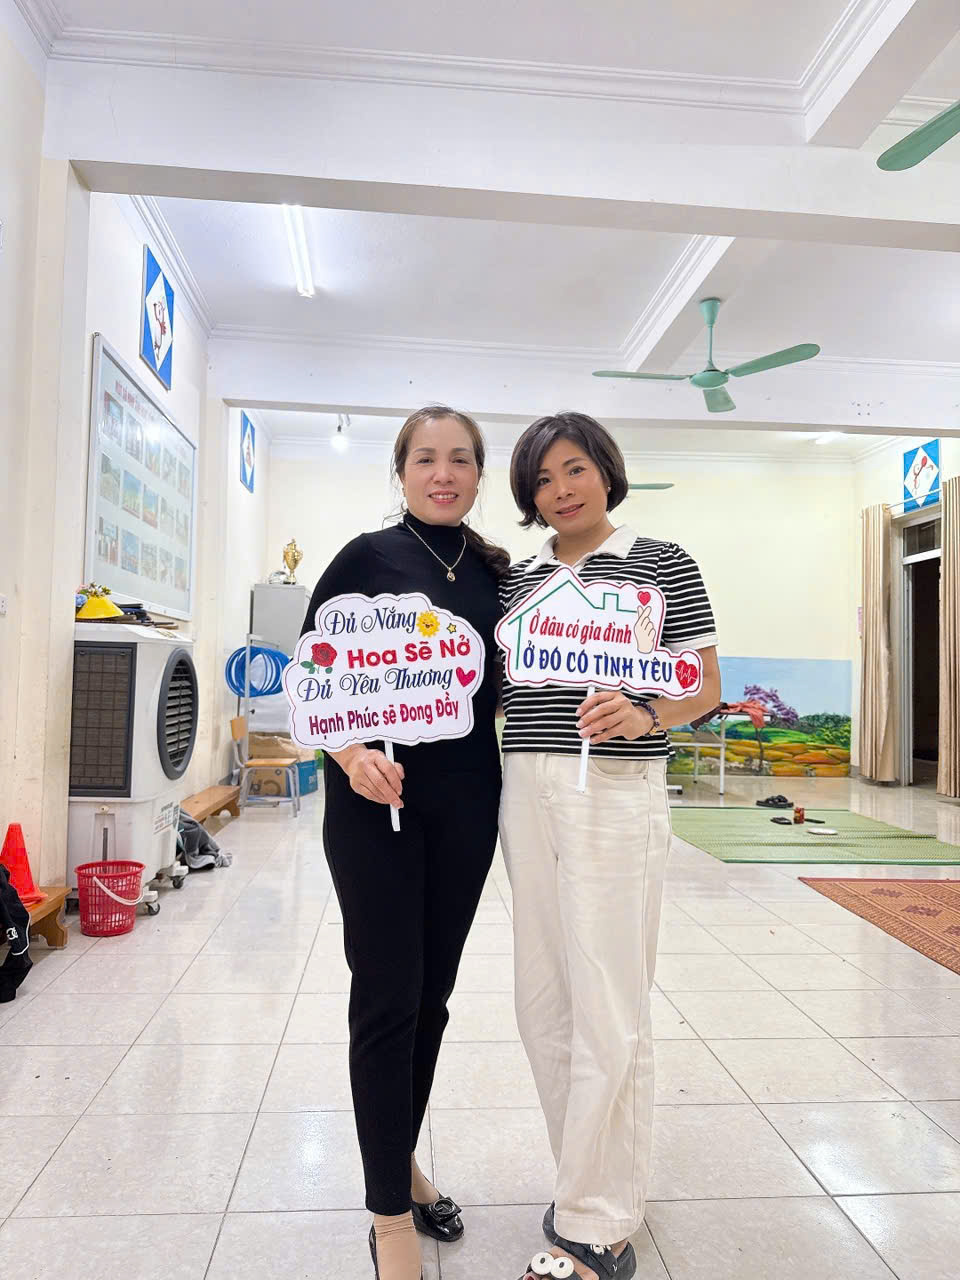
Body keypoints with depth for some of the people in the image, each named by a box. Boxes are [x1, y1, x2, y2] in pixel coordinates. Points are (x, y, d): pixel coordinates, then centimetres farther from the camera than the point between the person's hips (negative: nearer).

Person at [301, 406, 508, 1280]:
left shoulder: (496, 571, 9)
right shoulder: (368, 558, -3)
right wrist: (352, 754, -21)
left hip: (466, 803, 5)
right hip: (376, 801, -4)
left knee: (433, 995, 15)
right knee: (387, 999, 2)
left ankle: (401, 1158, 38)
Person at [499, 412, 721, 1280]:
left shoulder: (661, 561, 1)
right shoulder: (515, 579, 13)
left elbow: (706, 685, -2)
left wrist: (644, 714, -19)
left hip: (616, 793, -5)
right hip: (527, 790, 5)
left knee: (606, 1010, -1)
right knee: (543, 1002, 12)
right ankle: (598, 1182, 33)